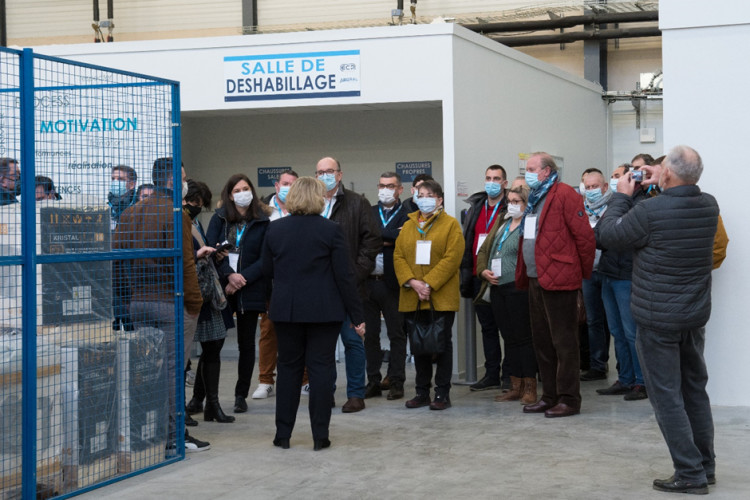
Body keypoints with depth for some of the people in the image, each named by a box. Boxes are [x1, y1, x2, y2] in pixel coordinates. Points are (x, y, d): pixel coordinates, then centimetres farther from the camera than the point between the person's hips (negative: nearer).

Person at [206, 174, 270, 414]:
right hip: (220, 287, 1)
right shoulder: (219, 218, 7)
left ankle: (241, 394, 16)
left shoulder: (262, 221, 2)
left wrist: (243, 278, -13)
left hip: (250, 290, -1)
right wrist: (229, 274, -14)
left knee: (246, 342, 6)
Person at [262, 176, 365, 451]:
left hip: (285, 310, 3)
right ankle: (320, 436, 5)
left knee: (288, 368, 11)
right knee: (321, 369, 3)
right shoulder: (331, 230, -9)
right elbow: (345, 275, -8)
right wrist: (357, 315, -3)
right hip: (323, 311, -3)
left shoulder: (275, 229, 1)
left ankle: (283, 434, 15)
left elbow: (267, 271, 9)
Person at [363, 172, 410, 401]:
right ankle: (373, 381, 17)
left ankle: (396, 382, 10)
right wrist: (388, 239, -13)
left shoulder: (407, 215, -1)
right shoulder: (368, 212, 12)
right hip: (368, 281, 4)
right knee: (369, 334, 9)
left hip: (392, 283, -4)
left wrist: (378, 238, -12)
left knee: (397, 334, 3)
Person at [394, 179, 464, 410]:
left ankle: (442, 394, 5)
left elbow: (452, 259, -10)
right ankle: (422, 392, 17)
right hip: (412, 298, 4)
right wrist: (412, 282, -11)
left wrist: (429, 284, -17)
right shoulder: (408, 226, 13)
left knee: (442, 343, 0)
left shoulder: (451, 225, 0)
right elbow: (398, 256, 6)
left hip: (441, 298, -4)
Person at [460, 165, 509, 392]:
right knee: (487, 326, 11)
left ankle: (510, 374, 8)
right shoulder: (475, 208, 14)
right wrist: (466, 274, 10)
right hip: (479, 277, 6)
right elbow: (467, 243, 15)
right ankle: (492, 375, 17)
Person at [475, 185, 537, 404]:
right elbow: (484, 250, 21)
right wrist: (483, 270, 5)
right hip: (497, 288, 8)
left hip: (518, 288, -8)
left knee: (524, 337, -4)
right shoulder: (502, 223, 17)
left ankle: (530, 388, 2)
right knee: (509, 338, 12)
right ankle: (516, 387, 18)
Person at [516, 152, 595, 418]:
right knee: (542, 341, 14)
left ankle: (569, 400, 3)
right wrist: (523, 274, 17)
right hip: (536, 279, 9)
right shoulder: (534, 198, 17)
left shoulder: (565, 194, -11)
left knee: (563, 342, -3)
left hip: (559, 279, -9)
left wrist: (584, 272, -5)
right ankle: (550, 397, 22)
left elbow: (585, 236, -14)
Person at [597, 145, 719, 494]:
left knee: (667, 396, 1)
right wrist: (658, 188, 14)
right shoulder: (709, 206, -2)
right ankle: (706, 467, 24)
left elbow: (608, 234, -7)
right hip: (696, 315, 7)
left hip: (657, 319, -7)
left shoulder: (650, 211, -23)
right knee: (695, 390, 17)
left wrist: (622, 196, 4)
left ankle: (691, 474, 1)